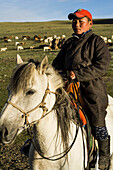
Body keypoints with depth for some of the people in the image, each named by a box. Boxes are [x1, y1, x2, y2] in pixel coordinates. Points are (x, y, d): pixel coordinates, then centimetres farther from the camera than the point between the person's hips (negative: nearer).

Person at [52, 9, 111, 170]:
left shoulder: (97, 41, 1)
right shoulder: (69, 43, 19)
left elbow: (102, 66, -11)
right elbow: (57, 63, 19)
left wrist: (77, 74, -19)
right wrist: (61, 75, -5)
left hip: (91, 86, -5)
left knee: (97, 122, -3)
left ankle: (104, 156, 20)